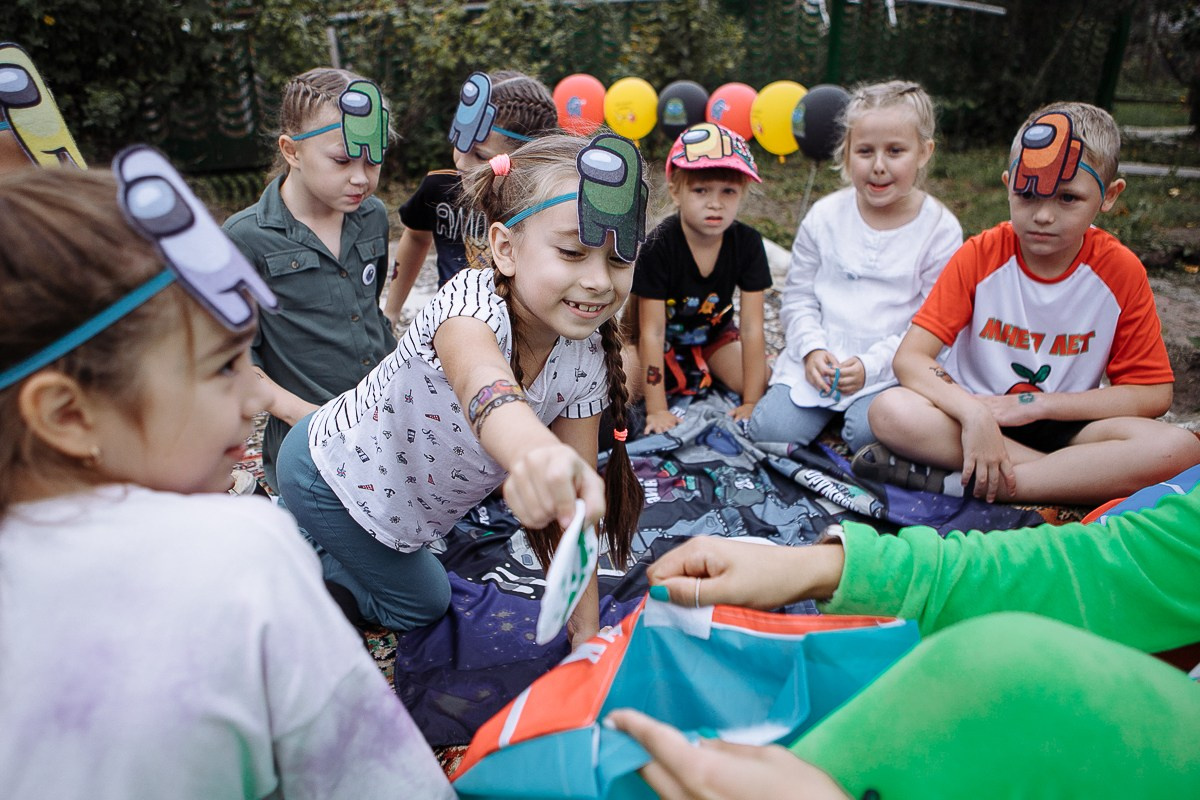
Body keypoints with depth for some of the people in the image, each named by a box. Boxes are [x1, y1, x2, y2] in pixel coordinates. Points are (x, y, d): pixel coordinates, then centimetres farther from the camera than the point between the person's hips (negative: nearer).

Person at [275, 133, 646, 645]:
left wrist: (587, 629, -13)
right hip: (330, 479, -6)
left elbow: (577, 490, -14)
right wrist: (535, 452, -85)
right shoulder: (472, 301, -38)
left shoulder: (588, 359, -18)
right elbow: (484, 384, -62)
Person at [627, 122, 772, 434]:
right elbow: (652, 332, -28)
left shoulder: (747, 243, -20)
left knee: (765, 382, -16)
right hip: (663, 339, -3)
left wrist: (752, 401, -21)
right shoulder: (658, 246, -30)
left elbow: (752, 328, -19)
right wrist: (656, 410, -28)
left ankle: (701, 373, 10)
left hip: (713, 334, 3)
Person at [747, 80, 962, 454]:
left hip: (891, 367, -2)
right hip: (819, 358, 2)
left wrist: (871, 365, -17)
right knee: (771, 430, -16)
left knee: (869, 431, -28)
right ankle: (828, 409, 12)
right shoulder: (825, 216, 2)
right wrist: (812, 349, -11)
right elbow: (798, 297, 7)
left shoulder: (940, 229, -4)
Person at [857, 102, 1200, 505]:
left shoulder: (1121, 271, -5)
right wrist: (972, 413, -32)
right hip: (976, 415, -1)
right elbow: (909, 357, -15)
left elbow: (1154, 394, -4)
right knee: (890, 411, -30)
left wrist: (1036, 404, -14)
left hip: (1064, 427, 1)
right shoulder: (980, 256, -8)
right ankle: (1078, 476, -21)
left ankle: (959, 482, -27)